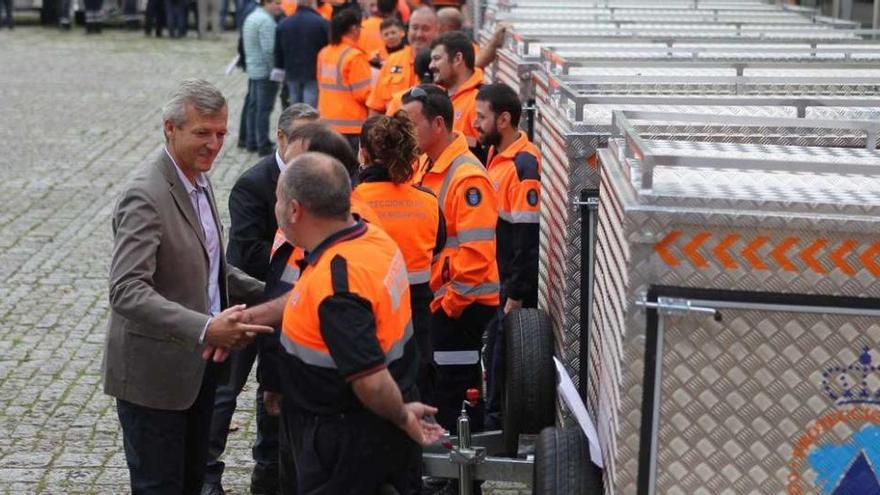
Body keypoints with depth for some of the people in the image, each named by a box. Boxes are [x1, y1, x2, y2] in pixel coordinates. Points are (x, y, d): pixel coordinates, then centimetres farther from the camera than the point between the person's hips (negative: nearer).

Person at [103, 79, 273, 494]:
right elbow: (126, 291, -33)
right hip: (154, 371, -9)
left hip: (199, 362, 9)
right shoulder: (145, 196, -23)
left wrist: (268, 295, 6)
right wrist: (205, 328, -41)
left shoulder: (199, 181, 7)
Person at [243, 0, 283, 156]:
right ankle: (264, 146, 0)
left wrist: (248, 62, 17)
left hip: (252, 69, 10)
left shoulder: (251, 17, 13)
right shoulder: (266, 20, -18)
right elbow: (269, 49, -23)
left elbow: (245, 44, 16)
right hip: (265, 72, -10)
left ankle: (251, 142, 22)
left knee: (253, 107, 15)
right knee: (264, 109, -4)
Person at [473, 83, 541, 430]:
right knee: (493, 353, 17)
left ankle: (496, 424, 12)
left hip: (513, 284, -9)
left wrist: (515, 295, -19)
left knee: (501, 359, 1)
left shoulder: (524, 164, -20)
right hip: (493, 282, 9)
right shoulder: (495, 154, 9)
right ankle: (491, 418, 29)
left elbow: (527, 236, -21)